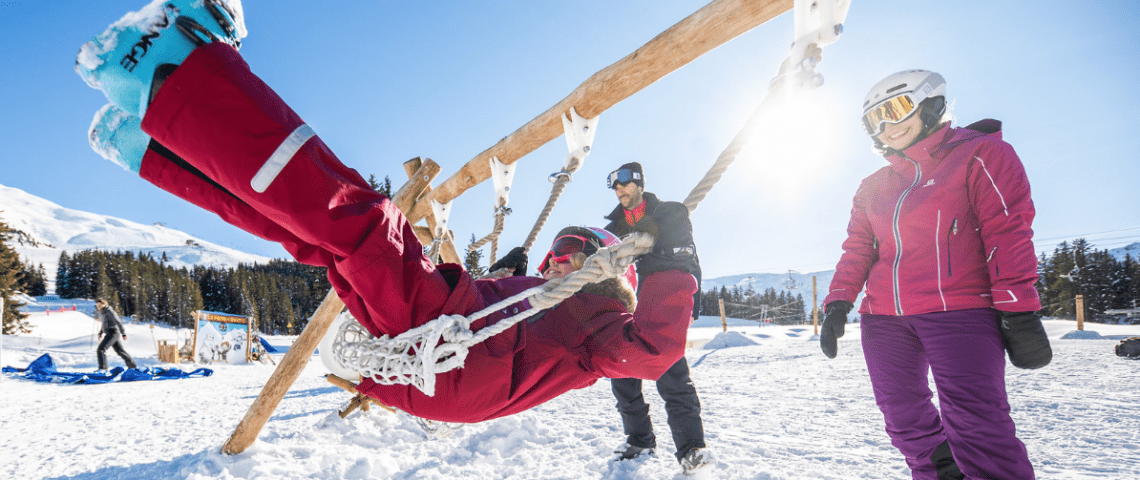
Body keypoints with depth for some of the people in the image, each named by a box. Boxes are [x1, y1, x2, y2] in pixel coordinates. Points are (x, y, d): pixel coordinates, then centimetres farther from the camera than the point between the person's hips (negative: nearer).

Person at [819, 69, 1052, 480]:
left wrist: (1019, 311, -13)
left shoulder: (980, 155, 3)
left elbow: (1009, 233, -6)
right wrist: (838, 304, 4)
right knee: (904, 419, 10)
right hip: (883, 319, 6)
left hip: (958, 312, -6)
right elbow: (857, 250, 17)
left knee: (973, 423, -11)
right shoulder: (873, 187, 19)